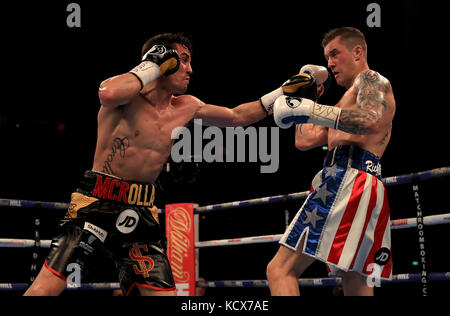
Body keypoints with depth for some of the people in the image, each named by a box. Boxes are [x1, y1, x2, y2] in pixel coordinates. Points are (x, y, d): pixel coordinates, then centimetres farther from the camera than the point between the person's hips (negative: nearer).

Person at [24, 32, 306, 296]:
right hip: (97, 205, -6)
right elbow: (108, 94, -33)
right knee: (46, 287, -16)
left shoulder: (186, 108, 11)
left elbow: (237, 117, 25)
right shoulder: (129, 95, -7)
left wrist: (281, 93, 21)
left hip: (142, 214, 6)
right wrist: (153, 66, -18)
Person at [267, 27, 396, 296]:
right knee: (357, 288, 7)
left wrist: (309, 109, -21)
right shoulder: (348, 101, 35)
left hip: (349, 179, -10)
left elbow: (371, 121, -18)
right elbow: (304, 141, 31)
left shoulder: (371, 79, 7)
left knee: (281, 270, -18)